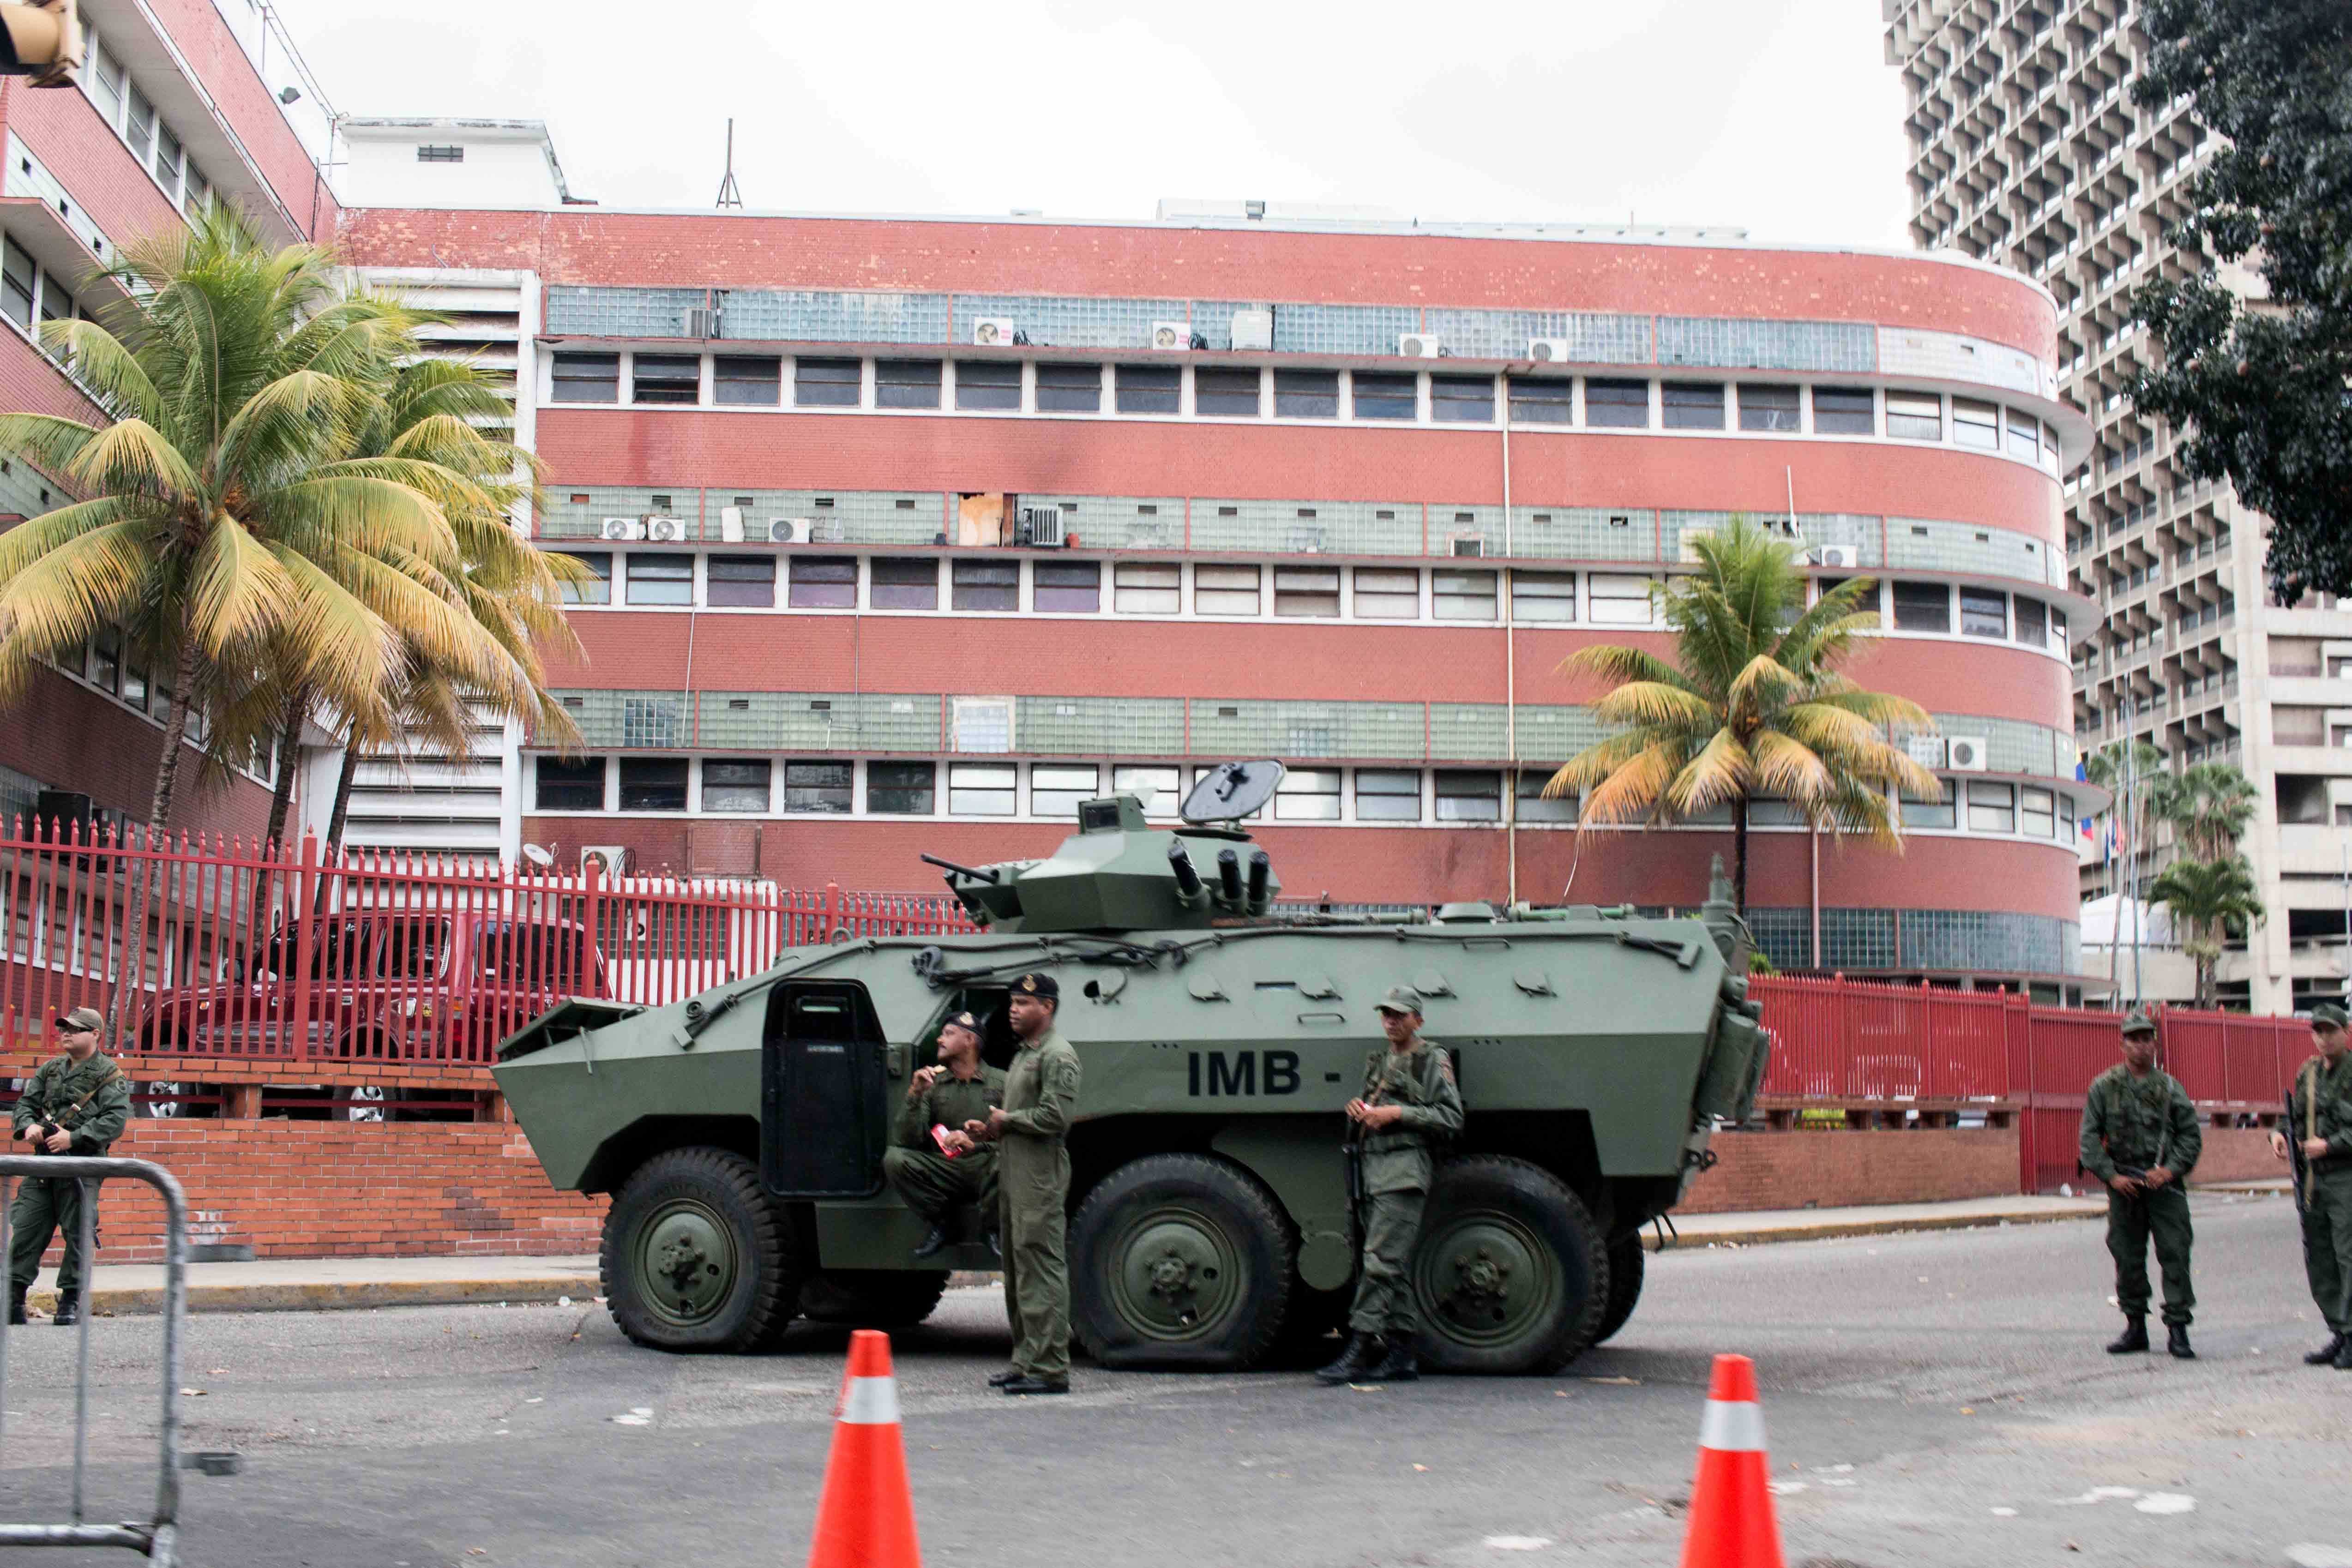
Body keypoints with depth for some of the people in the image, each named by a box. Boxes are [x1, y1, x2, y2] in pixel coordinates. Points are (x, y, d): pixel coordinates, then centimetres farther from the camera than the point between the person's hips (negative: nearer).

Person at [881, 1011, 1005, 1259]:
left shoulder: (1000, 1082, 2)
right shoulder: (932, 1084, 8)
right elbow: (904, 1142, -1)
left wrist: (975, 1143, -28)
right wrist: (914, 1094, -13)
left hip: (986, 1171, -2)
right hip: (945, 1171, 2)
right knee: (893, 1159, -21)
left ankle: (993, 1228, -6)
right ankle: (942, 1222, -1)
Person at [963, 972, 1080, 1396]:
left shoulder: (1057, 1056, -11)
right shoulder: (1025, 1055, 21)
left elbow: (1056, 1117, -21)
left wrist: (1007, 1120, -10)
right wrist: (989, 1129, 11)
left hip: (1040, 1175, -11)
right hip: (1013, 1171, 11)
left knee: (1041, 1270, -10)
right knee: (1017, 1270, 13)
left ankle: (1050, 1369, -8)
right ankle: (1026, 1361, 19)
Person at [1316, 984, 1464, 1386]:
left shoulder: (1432, 1059, 2)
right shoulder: (1377, 1063, 24)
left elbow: (1452, 1116, -8)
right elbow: (1359, 1131, 27)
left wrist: (1398, 1113, -14)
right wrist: (1357, 1111, 4)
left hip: (1406, 1169, -8)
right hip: (1374, 1169, 8)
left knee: (1381, 1260, -16)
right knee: (1395, 1268, 7)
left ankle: (1360, 1350, -19)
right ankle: (1403, 1356, 9)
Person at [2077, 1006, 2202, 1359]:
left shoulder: (2170, 1087, 6)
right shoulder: (2104, 1086, 4)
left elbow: (2191, 1135, 7)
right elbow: (2090, 1137, 3)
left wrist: (2171, 1170, -8)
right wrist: (2111, 1176, -7)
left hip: (2165, 1184, 0)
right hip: (2124, 1185, 0)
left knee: (2175, 1255, -6)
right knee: (2127, 1257, 5)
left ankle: (2178, 1329, -1)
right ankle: (2135, 1327, 15)